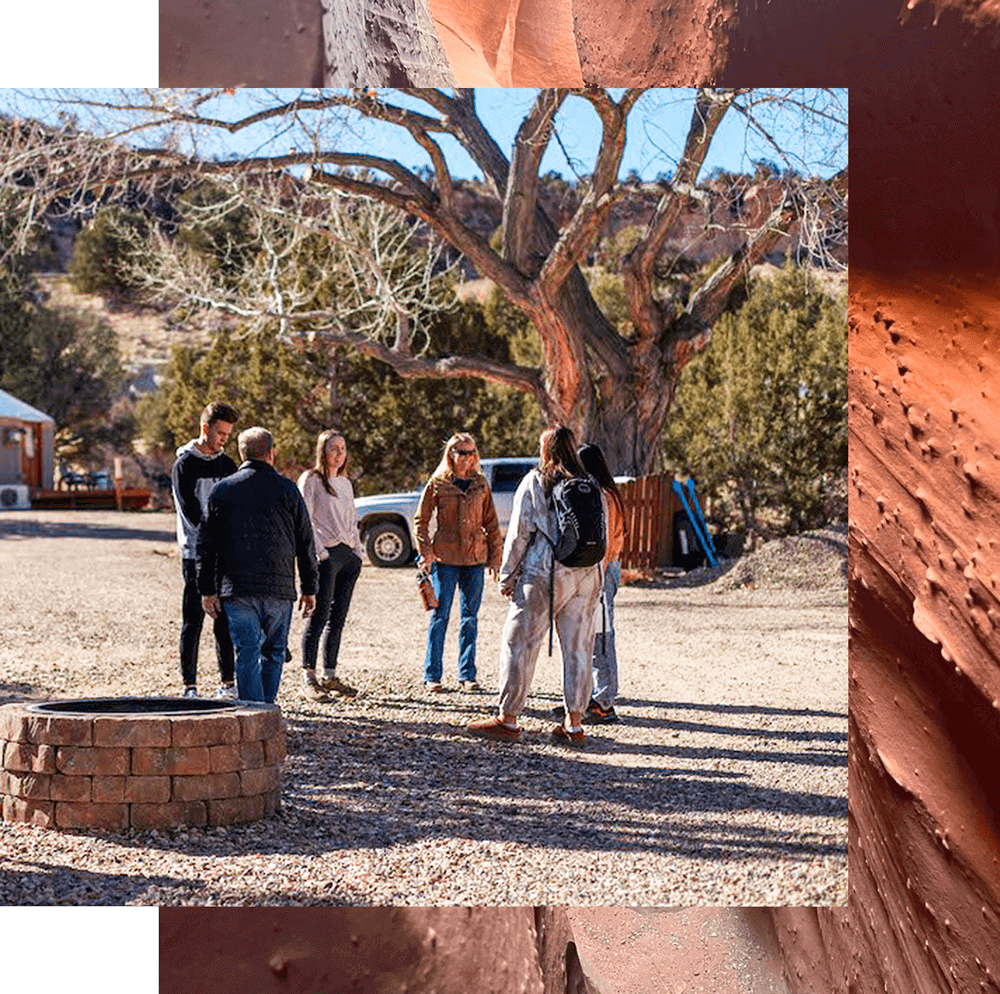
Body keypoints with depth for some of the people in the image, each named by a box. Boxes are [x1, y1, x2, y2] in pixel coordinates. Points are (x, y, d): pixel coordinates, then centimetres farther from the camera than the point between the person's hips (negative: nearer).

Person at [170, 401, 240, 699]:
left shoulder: (226, 464, 14)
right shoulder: (185, 464, -4)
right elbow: (191, 512, -11)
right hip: (196, 554, -5)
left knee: (226, 622, 8)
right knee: (192, 623, -2)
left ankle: (227, 683, 15)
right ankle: (190, 686, 3)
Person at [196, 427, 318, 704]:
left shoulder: (222, 490, 4)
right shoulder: (288, 490, 4)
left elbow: (206, 543, 3)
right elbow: (305, 543, 6)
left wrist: (207, 590, 7)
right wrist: (309, 589, 13)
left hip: (237, 589, 0)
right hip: (280, 588, 0)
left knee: (247, 654, -1)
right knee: (273, 653, 14)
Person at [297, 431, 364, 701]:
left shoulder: (345, 483, 19)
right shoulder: (311, 480, -2)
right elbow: (304, 520, -8)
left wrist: (358, 552, 12)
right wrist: (319, 551, -15)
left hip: (348, 556, 7)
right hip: (326, 555, -7)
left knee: (337, 618, 7)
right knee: (319, 616, -9)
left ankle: (329, 676, 11)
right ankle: (309, 677, -5)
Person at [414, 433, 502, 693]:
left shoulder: (481, 484, 9)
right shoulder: (438, 483, 2)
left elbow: (491, 523, 12)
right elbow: (420, 520, 5)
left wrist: (495, 556, 7)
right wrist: (425, 551, -5)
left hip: (475, 558, 2)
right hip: (445, 557, -2)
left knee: (470, 617, 5)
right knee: (439, 616, -1)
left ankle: (467, 675, 12)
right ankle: (432, 675, 6)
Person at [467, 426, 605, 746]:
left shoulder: (534, 483, -3)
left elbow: (519, 533, -4)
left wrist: (507, 576, 3)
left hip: (545, 574, -5)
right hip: (587, 576, 5)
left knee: (520, 642, 4)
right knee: (578, 648, 8)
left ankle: (507, 719, 7)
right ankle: (574, 723, 10)